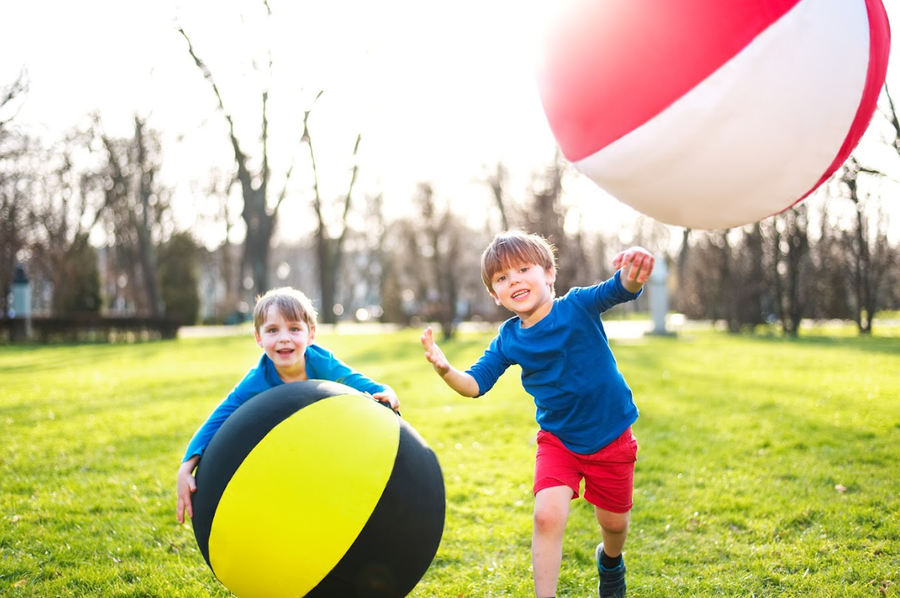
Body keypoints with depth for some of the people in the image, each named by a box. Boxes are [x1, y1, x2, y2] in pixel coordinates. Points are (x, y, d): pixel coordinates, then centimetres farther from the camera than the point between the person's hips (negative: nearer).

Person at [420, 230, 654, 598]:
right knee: (547, 516, -18)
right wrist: (446, 371, -28)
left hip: (611, 437, -1)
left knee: (613, 522, 15)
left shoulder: (578, 306, -18)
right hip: (557, 440, 2)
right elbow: (475, 384, -6)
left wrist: (632, 275, -61)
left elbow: (618, 290, -36)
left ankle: (610, 560, 51)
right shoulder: (508, 340, -7)